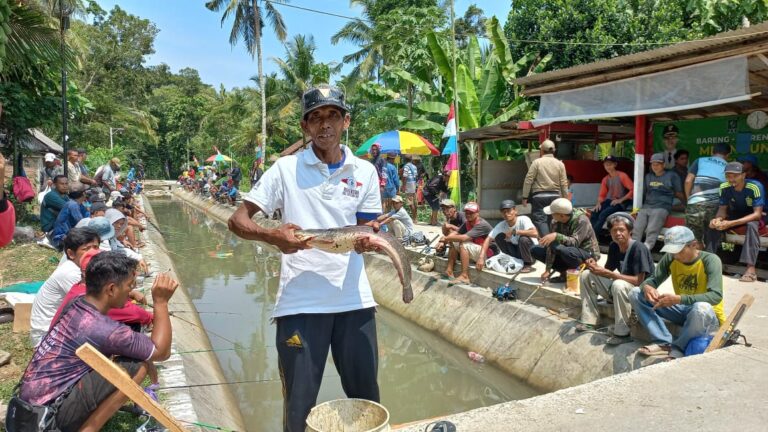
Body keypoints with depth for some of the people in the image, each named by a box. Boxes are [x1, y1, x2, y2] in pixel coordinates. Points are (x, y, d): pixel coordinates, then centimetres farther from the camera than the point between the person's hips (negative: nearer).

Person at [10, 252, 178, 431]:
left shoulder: (75, 304, 3)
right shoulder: (103, 329, -21)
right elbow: (161, 352, -10)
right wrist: (161, 302, -12)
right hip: (47, 415, -9)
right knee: (138, 365, -16)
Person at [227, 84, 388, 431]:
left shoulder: (365, 172, 5)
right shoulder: (286, 168, -2)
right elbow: (237, 220, -3)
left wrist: (367, 240, -15)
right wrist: (272, 236, -23)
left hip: (354, 298, 3)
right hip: (300, 301, -2)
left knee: (366, 395, 15)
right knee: (299, 403, 9)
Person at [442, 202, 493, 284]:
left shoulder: (482, 225, -23)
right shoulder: (467, 223, 4)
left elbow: (464, 238, -29)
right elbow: (456, 233, 0)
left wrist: (446, 238, -18)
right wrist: (444, 240, -20)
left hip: (487, 254, -9)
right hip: (476, 250, 9)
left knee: (463, 244, -28)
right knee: (453, 243, 4)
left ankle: (464, 276, -25)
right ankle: (449, 271, -2)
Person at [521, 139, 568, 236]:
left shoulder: (537, 162, -5)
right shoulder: (560, 164, 5)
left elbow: (528, 180, -7)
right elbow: (564, 184, 4)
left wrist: (525, 197, -2)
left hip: (539, 196, -4)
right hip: (554, 196, 4)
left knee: (540, 220, -5)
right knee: (550, 220, 14)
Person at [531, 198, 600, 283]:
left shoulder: (581, 220, -25)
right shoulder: (556, 221, -9)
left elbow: (574, 242, -35)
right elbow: (551, 243, -12)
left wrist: (556, 236, -48)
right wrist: (548, 270, -15)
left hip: (588, 253, -7)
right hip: (569, 249, 7)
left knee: (561, 249, -39)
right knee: (535, 250, -6)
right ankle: (565, 271, -4)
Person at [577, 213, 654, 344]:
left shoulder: (638, 248, -21)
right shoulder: (614, 246, 1)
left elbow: (638, 280, -26)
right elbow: (608, 271, 7)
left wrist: (608, 274, -29)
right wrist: (596, 267, -16)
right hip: (618, 292, 8)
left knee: (618, 285, -39)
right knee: (586, 275, -1)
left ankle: (622, 333, -26)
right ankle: (589, 320, 0)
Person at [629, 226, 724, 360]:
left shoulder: (710, 260, -20)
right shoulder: (670, 258, -5)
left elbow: (716, 296, -31)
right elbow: (653, 279, -1)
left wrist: (679, 299, -41)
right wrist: (647, 287, -27)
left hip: (708, 316, -5)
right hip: (681, 310, 5)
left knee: (701, 308, -43)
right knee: (635, 293, -10)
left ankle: (676, 349, -18)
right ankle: (664, 343, -18)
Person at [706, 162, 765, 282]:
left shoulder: (755, 187, -27)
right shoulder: (724, 188, -15)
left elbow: (757, 214, -29)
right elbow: (722, 209, -8)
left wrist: (731, 223, -41)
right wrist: (717, 219, -34)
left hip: (754, 219, -4)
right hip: (736, 217, 4)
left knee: (752, 225, -37)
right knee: (713, 224, -21)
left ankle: (751, 268, -40)